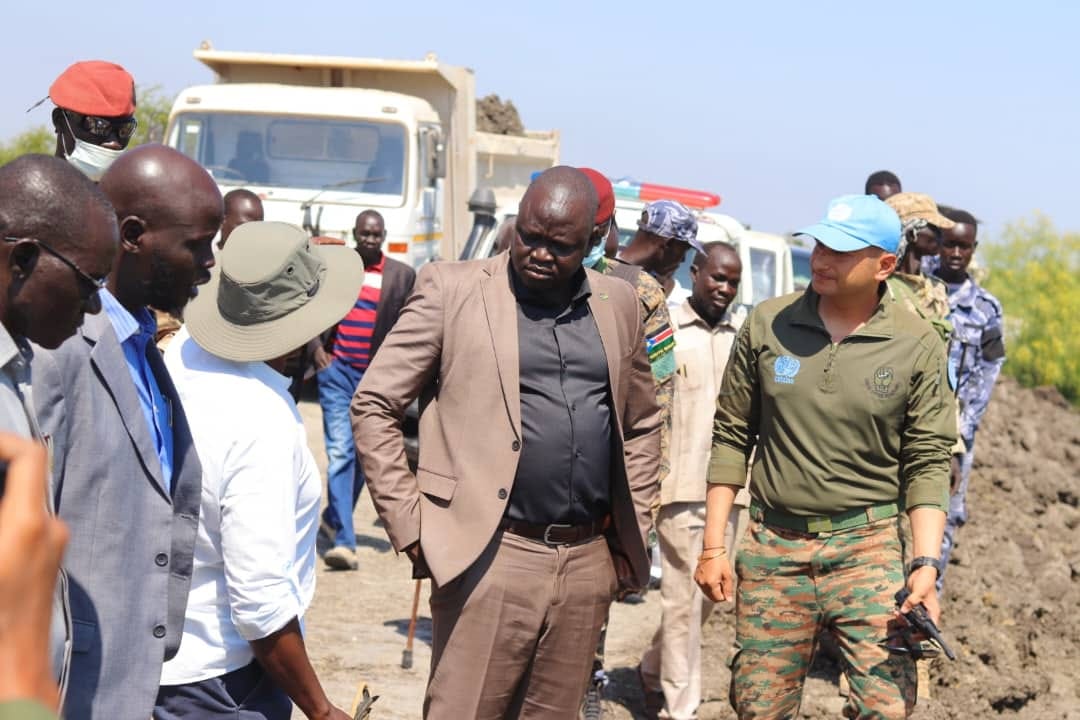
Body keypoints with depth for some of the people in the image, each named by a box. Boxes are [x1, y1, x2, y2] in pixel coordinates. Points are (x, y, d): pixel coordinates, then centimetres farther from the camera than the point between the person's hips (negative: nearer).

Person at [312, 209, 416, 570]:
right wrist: (316, 348, -2)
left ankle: (335, 516, 34)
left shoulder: (402, 275, 5)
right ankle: (344, 541, -13)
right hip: (337, 370, -1)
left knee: (364, 454, 11)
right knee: (340, 452, -11)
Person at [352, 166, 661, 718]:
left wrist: (633, 530, 14)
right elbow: (373, 406, -1)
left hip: (587, 563, 4)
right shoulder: (452, 290, -2)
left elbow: (641, 423, 22)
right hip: (490, 556, -4)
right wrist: (410, 525, -6)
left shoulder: (618, 304, 11)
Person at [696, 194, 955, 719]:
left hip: (867, 549, -1)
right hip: (773, 544, 2)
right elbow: (731, 437, 6)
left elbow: (928, 463, -1)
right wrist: (713, 546, 3)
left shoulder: (917, 346, -3)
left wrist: (926, 564, -12)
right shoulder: (767, 324, 0)